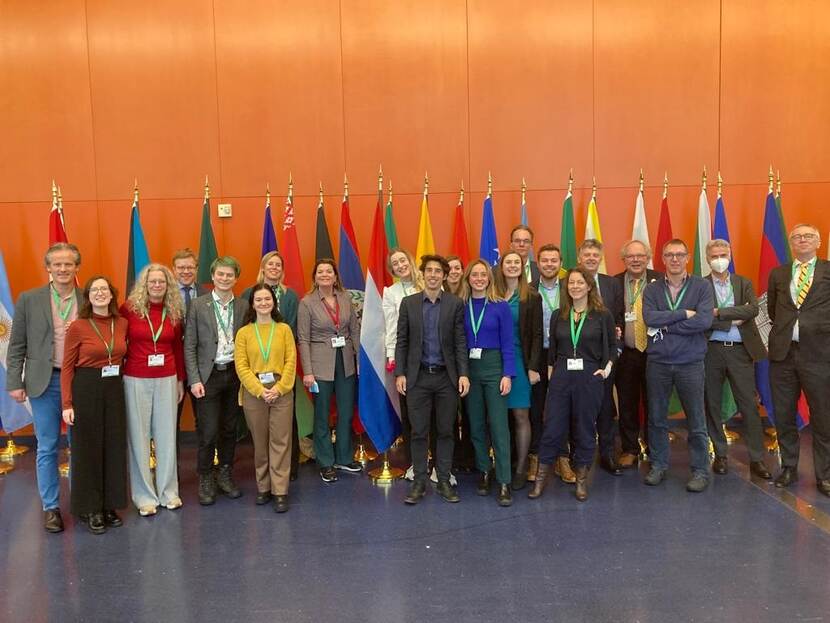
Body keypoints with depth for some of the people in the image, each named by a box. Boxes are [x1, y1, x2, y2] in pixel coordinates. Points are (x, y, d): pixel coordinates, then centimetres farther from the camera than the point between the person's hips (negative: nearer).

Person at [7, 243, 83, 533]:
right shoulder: (29, 299, 1)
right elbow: (17, 345, 2)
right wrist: (14, 383, -2)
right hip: (45, 381, 0)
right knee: (47, 448, 7)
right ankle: (51, 507, 18)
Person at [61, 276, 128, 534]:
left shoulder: (122, 324, 3)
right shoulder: (78, 327, -8)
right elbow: (67, 368, -6)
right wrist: (67, 404, -10)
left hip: (114, 389, 4)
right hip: (86, 389, -4)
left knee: (114, 447, 10)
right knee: (87, 449, 6)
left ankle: (109, 505, 24)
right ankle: (89, 508, 19)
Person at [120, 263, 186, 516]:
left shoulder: (174, 312, 4)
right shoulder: (129, 308, -6)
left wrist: (180, 380, 13)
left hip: (166, 379, 3)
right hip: (135, 380, -2)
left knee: (167, 435, 8)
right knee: (138, 437, 4)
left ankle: (168, 491, 21)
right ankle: (144, 495, 16)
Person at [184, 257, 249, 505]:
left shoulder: (243, 306, 4)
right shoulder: (198, 305, -2)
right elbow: (189, 346, -3)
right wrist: (194, 379, -10)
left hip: (235, 374, 3)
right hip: (209, 375, -3)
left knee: (229, 429, 11)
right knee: (208, 431, -2)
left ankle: (225, 475, 26)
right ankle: (205, 479, 14)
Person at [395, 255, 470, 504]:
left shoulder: (455, 304, 2)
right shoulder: (409, 303, 4)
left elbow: (460, 342, 0)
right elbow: (401, 342, 4)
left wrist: (463, 374, -7)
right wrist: (400, 373, -2)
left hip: (446, 376, 0)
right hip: (418, 377, 0)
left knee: (445, 431, 8)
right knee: (419, 432, 5)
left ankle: (444, 481, 19)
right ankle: (419, 482, 16)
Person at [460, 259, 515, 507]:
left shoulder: (500, 307, -4)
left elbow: (507, 344, -4)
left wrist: (508, 375, -11)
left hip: (493, 366, -3)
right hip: (468, 368, 3)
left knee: (498, 425, -5)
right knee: (476, 424, 12)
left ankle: (504, 482, -1)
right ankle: (484, 472, 27)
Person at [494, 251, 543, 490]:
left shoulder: (532, 297, 0)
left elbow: (537, 334, -1)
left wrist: (533, 367, -7)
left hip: (520, 361, -2)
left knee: (521, 415, 1)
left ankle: (521, 469, 10)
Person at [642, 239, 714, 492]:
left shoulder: (701, 287, -1)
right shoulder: (652, 289, 5)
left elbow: (704, 321, -16)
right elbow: (650, 318, -12)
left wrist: (665, 325, -12)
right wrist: (684, 313, -15)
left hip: (690, 363, -2)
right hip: (658, 363, 2)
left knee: (696, 421, 4)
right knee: (656, 418, 10)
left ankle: (700, 471, 16)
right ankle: (658, 465, 23)